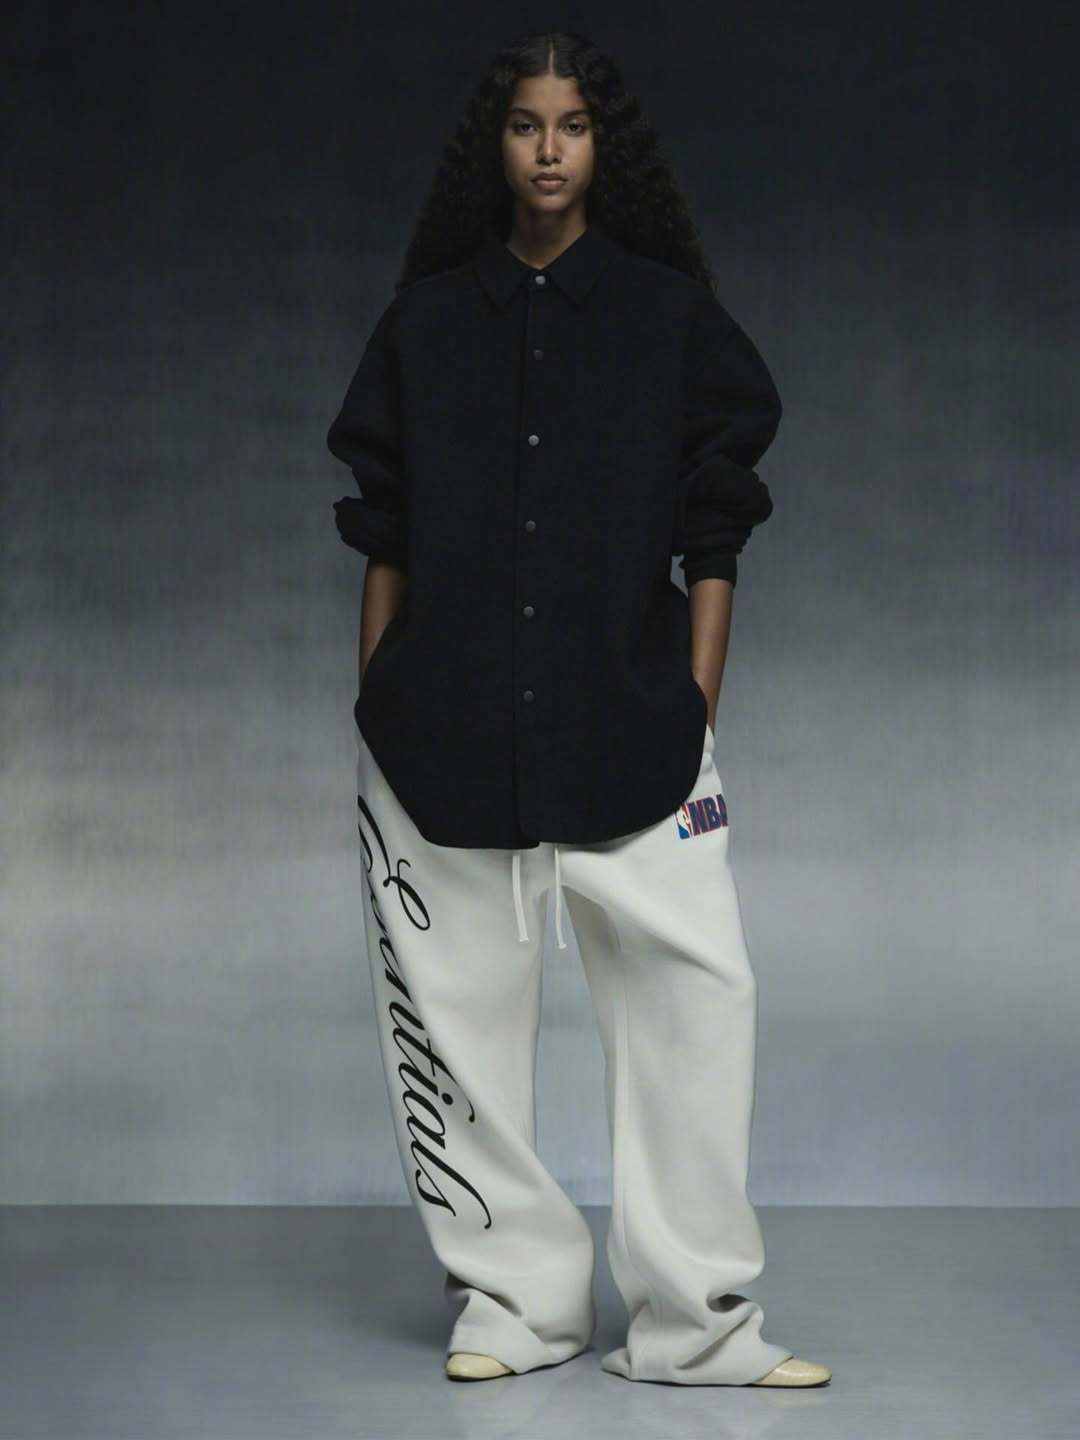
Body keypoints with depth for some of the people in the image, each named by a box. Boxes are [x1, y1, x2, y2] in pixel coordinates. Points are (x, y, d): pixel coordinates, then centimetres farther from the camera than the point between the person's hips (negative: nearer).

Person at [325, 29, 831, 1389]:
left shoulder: (671, 317, 7)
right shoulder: (427, 320, 10)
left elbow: (712, 537, 5)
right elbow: (383, 535, 12)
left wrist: (694, 709, -1)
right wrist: (374, 707, 7)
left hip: (627, 718, -1)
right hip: (446, 720, 1)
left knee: (696, 985, -9)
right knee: (460, 1006, 1)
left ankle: (693, 1320, -1)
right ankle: (509, 1300, 13)